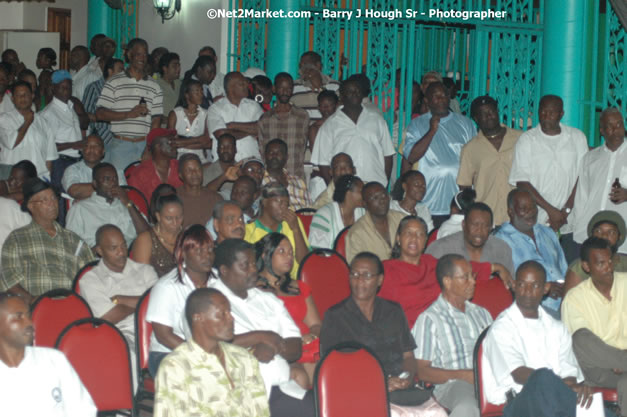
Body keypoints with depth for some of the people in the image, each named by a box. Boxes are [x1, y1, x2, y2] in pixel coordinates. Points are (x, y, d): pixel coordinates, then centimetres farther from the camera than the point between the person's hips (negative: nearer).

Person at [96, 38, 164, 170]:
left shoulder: (154, 87, 12)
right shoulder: (114, 83, 4)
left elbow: (156, 120, 9)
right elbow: (100, 114, -2)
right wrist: (129, 114, -11)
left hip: (145, 145, 2)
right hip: (120, 144, -2)